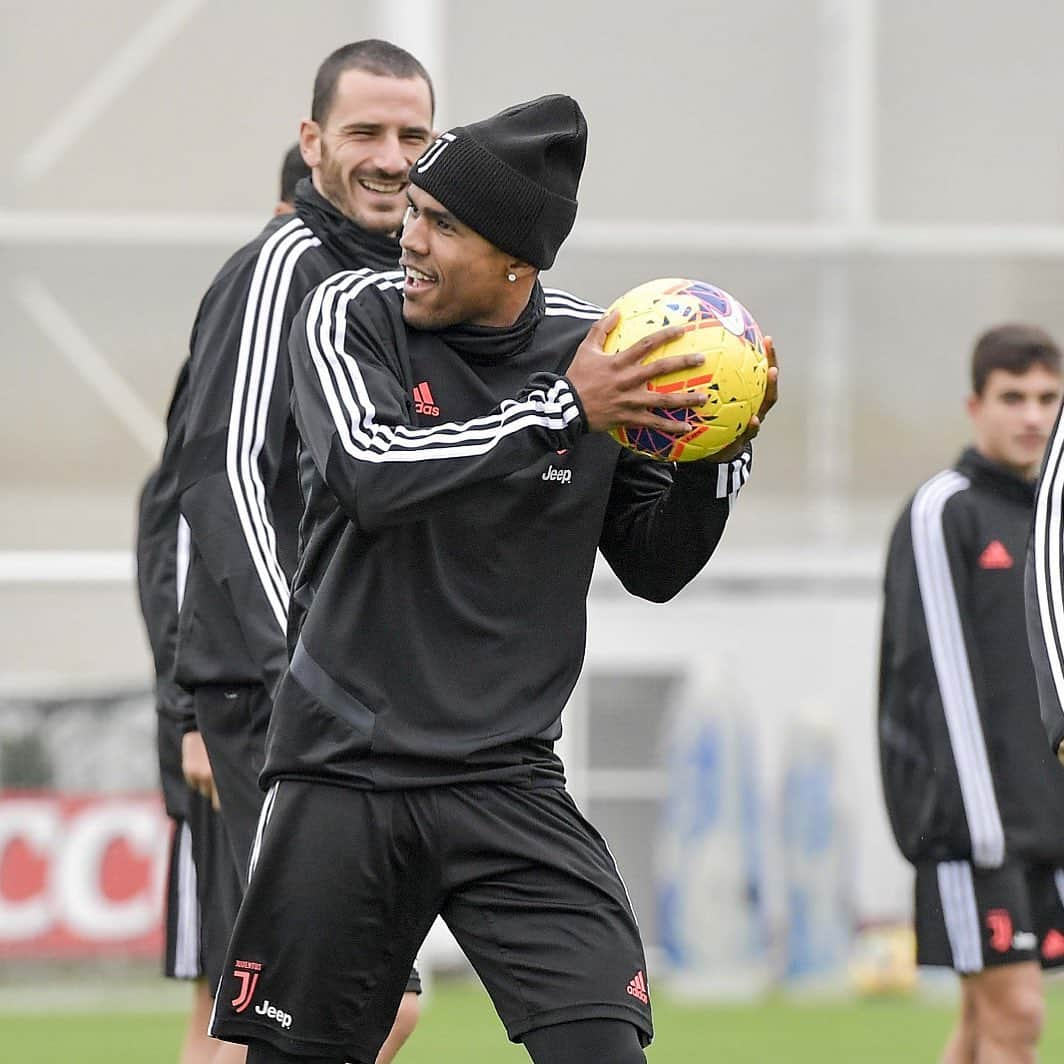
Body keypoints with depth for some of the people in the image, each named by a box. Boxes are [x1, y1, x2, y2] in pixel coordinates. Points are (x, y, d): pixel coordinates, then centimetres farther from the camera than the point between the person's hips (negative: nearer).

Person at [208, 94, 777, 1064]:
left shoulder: (598, 351, 2)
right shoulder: (353, 317, -4)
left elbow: (655, 566, 10)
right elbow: (374, 475, -23)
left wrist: (718, 454, -8)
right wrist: (563, 407, -25)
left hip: (509, 780, 1)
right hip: (345, 770, -1)